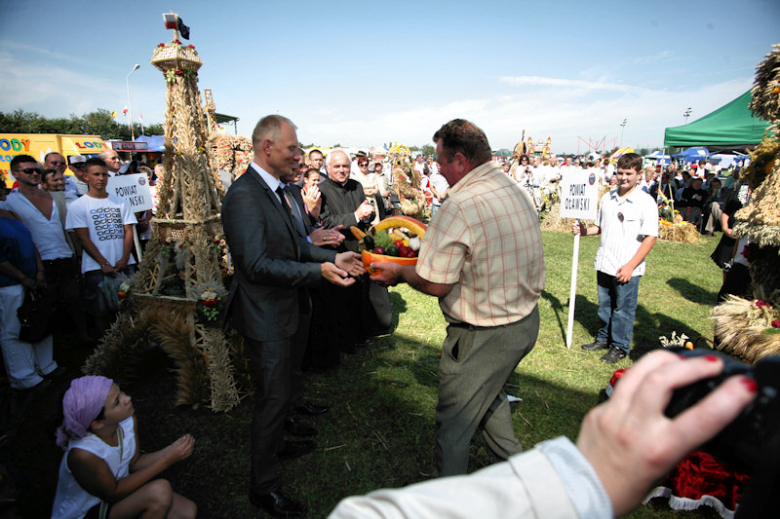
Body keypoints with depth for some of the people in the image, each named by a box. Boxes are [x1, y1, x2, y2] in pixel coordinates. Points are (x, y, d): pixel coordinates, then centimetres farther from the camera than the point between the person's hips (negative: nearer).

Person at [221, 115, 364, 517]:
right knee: (272, 397, 4)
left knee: (276, 391, 26)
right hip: (263, 317, -10)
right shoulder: (244, 195, -24)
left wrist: (332, 257, 0)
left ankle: (275, 444, 49)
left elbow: (293, 245, 12)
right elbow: (256, 264, -29)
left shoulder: (272, 190, 8)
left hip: (278, 311, 10)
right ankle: (263, 486, 23)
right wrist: (318, 271, -32)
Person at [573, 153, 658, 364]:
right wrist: (584, 230, -5)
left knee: (623, 309, 7)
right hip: (604, 264, 5)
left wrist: (631, 266, -17)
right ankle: (604, 338, 35)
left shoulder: (646, 202, -9)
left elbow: (650, 237, -12)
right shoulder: (607, 198, 7)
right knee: (605, 305, 17)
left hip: (627, 269, -5)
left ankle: (620, 346, 24)